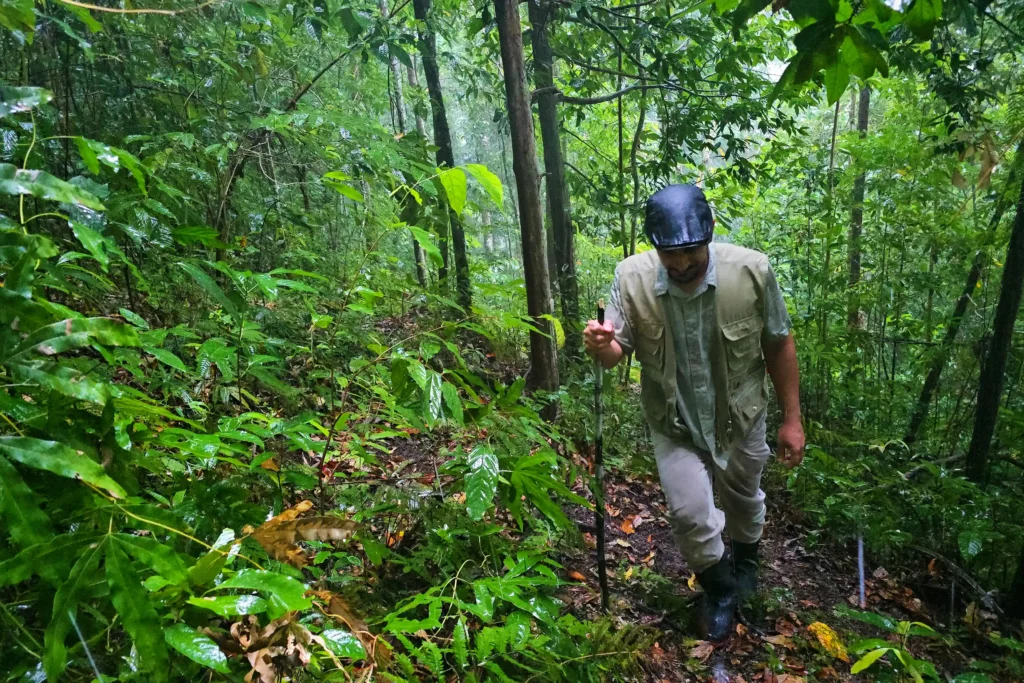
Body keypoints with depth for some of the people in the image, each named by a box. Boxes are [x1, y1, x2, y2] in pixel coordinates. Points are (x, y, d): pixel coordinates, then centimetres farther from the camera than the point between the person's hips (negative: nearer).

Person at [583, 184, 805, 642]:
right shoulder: (632, 278, -23)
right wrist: (601, 347, -38)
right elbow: (617, 352, -13)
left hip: (739, 417, 1)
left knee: (743, 500, 23)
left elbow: (779, 345, -10)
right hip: (675, 423, 0)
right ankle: (719, 590, 31)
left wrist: (792, 419, -5)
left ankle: (746, 559, 59)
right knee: (690, 514, -3)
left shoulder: (751, 270, -24)